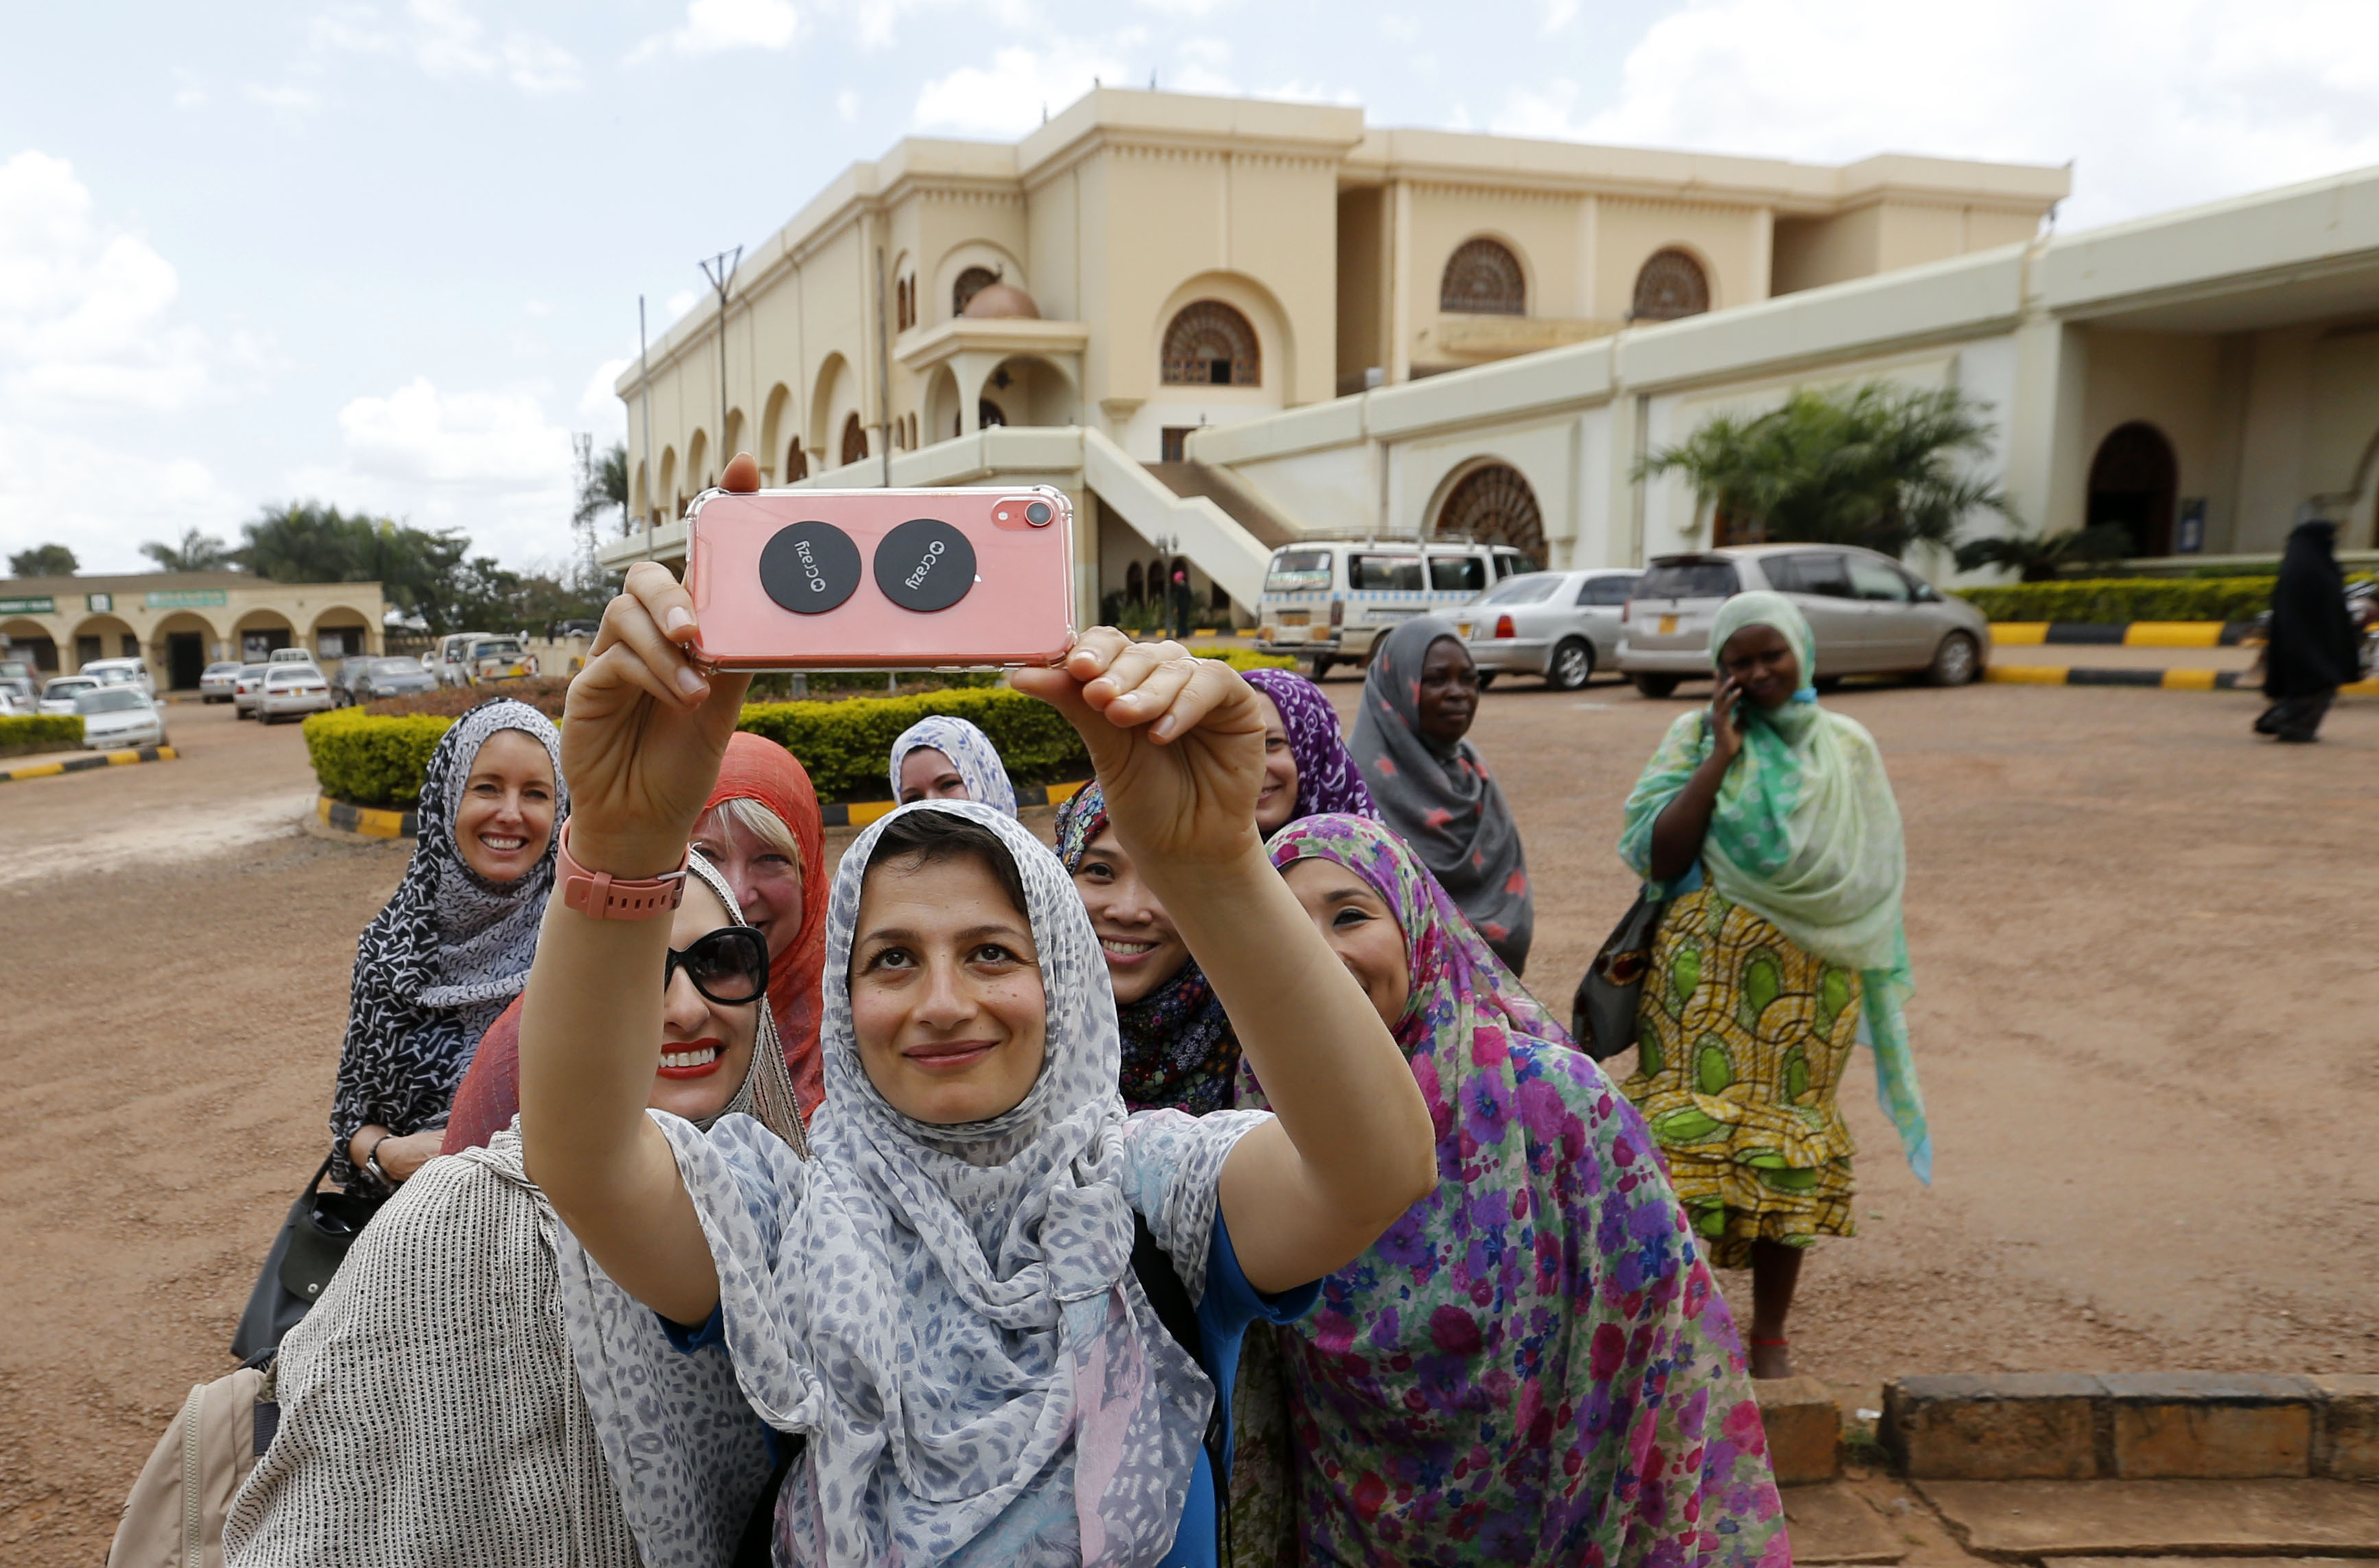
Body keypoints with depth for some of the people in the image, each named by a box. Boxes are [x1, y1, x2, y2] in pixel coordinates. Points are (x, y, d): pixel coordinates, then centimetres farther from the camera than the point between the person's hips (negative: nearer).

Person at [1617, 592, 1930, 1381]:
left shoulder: (1848, 747, 8)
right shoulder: (1696, 736, 2)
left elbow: (1880, 872, 14)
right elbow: (1658, 857, -10)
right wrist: (1720, 755, -11)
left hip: (1811, 980, 2)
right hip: (1708, 971, -2)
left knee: (1791, 1141, 7)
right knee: (1692, 1132, -6)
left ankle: (1770, 1337, 21)